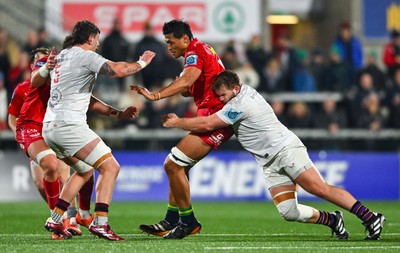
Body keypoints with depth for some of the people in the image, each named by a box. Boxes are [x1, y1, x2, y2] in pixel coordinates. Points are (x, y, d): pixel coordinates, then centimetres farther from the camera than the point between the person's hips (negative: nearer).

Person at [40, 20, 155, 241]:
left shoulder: (60, 57, 23)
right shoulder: (85, 56, -5)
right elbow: (117, 70, -19)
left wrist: (117, 113, 23)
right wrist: (141, 63, 0)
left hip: (50, 127, 9)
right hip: (69, 125, -9)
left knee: (85, 170, 25)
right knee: (110, 167, -6)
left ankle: (55, 220, 20)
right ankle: (100, 223, -17)